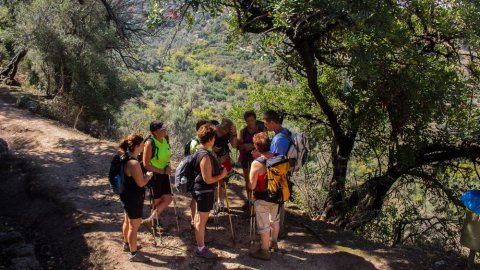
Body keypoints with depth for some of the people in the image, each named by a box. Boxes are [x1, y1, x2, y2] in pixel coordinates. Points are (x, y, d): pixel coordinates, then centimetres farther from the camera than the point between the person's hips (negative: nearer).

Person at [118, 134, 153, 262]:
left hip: (127, 196, 10)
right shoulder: (134, 163, -29)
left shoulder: (125, 158, 1)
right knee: (134, 226, 4)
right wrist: (148, 176, -6)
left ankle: (127, 244, 46)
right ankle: (134, 254, 16)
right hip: (133, 199, -10)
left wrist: (144, 175, 8)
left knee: (127, 221, 27)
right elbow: (141, 183, -23)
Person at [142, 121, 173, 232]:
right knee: (157, 201, 5)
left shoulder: (165, 139, -1)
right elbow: (146, 164, -20)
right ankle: (152, 221, 24)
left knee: (168, 198, 6)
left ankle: (151, 220, 20)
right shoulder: (150, 143, -23)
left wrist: (167, 166, -3)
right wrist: (162, 171, -19)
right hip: (153, 175, -7)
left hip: (164, 173, 7)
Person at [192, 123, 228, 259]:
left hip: (200, 189, 11)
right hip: (204, 191, -11)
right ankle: (200, 249, 12)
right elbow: (208, 179, -25)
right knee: (202, 220, 1)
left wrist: (220, 169, 9)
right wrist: (222, 175, -11)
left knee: (200, 217, 24)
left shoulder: (199, 150, 4)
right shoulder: (205, 156, -27)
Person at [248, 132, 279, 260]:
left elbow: (251, 186, -21)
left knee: (263, 225, 9)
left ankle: (264, 251, 23)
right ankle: (274, 243, 45)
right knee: (275, 220, 25)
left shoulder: (256, 164, -26)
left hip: (262, 199, -6)